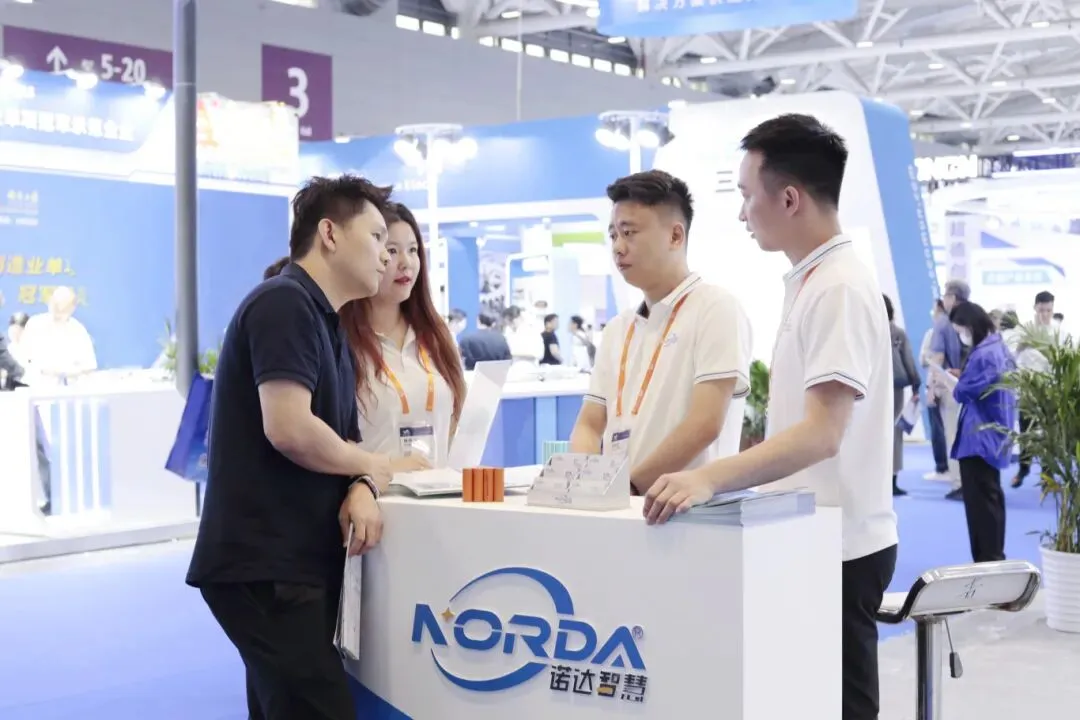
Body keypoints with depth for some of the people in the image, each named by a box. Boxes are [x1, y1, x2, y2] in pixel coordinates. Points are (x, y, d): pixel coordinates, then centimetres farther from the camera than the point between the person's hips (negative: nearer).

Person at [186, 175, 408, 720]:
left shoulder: (329, 325, 19)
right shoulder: (284, 303, -13)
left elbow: (343, 443, 17)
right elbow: (290, 429, -25)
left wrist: (362, 489, -7)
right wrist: (371, 470, -7)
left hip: (300, 562, 10)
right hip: (263, 566, -10)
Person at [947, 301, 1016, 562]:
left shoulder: (982, 355, -21)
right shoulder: (1000, 348, 10)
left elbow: (964, 392, -20)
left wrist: (950, 382, -2)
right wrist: (964, 376, 9)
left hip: (978, 438, -10)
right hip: (994, 436, 10)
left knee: (979, 500, -4)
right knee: (991, 497, 16)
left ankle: (987, 561, -1)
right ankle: (994, 557, 24)